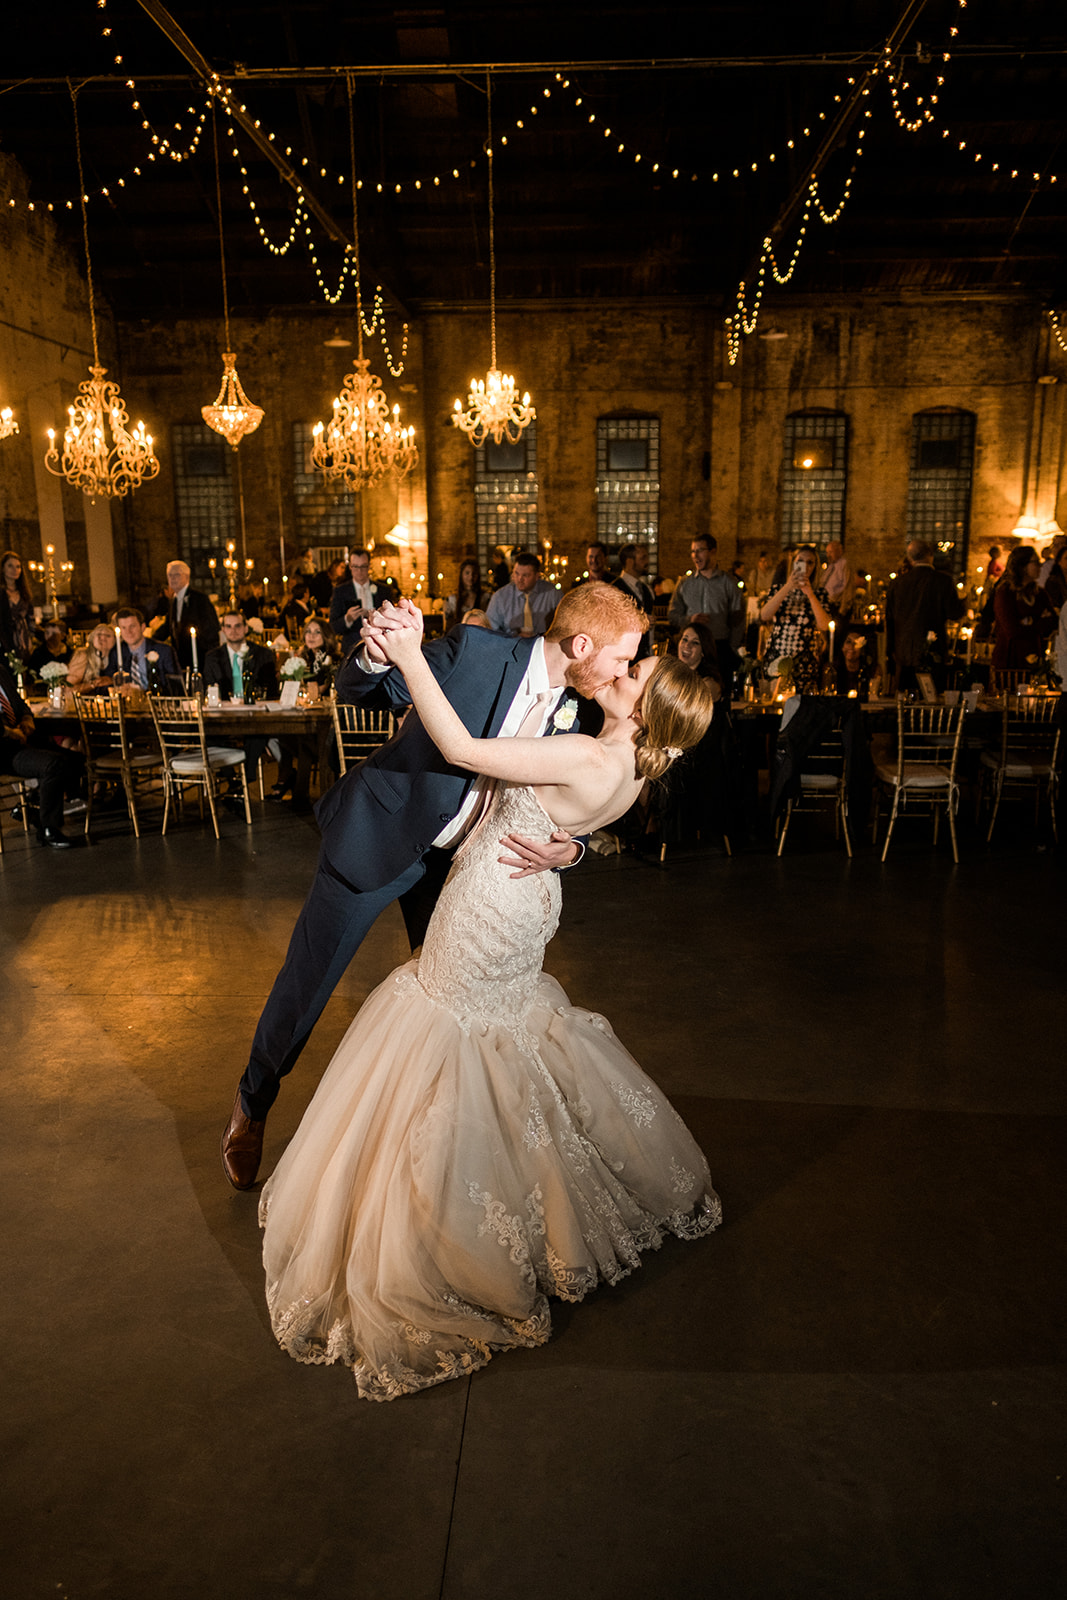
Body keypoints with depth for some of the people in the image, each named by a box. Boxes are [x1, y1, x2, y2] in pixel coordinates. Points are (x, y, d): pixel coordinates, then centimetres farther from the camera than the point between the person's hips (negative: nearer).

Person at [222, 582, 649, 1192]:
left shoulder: (571, 717, -7)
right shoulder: (474, 650, -23)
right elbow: (359, 692, -15)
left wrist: (565, 850, -24)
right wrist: (375, 657, -39)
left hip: (452, 860, 5)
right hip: (377, 837, -4)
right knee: (308, 979, 8)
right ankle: (253, 1103, 34)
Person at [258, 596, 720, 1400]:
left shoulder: (585, 761, -31)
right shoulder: (628, 768, -4)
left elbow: (462, 749, -34)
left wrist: (411, 655, -29)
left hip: (486, 916, -9)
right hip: (524, 911, 9)